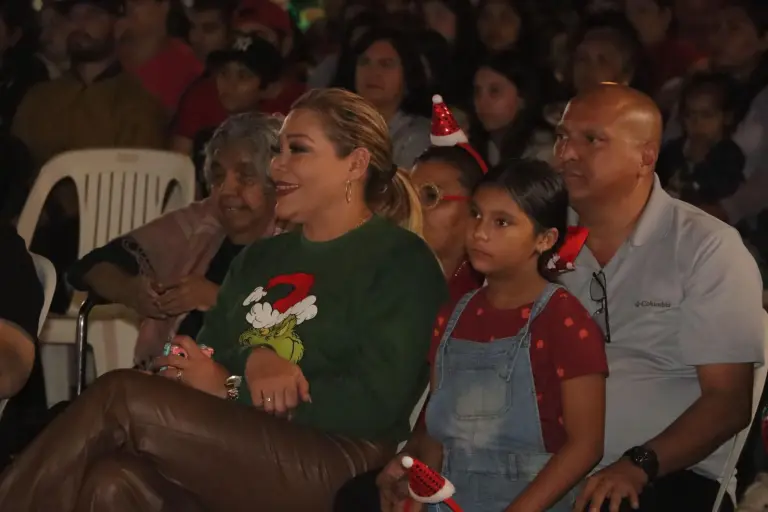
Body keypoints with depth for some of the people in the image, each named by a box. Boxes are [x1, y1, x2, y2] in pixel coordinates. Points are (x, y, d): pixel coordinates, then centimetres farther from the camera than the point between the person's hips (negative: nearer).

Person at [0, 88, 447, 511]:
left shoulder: (401, 261, 2)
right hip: (234, 451, 6)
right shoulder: (259, 259, 25)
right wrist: (251, 361, -10)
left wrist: (231, 389, -7)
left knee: (119, 399, -22)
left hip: (335, 468, -6)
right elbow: (201, 363, 14)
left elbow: (375, 402, -10)